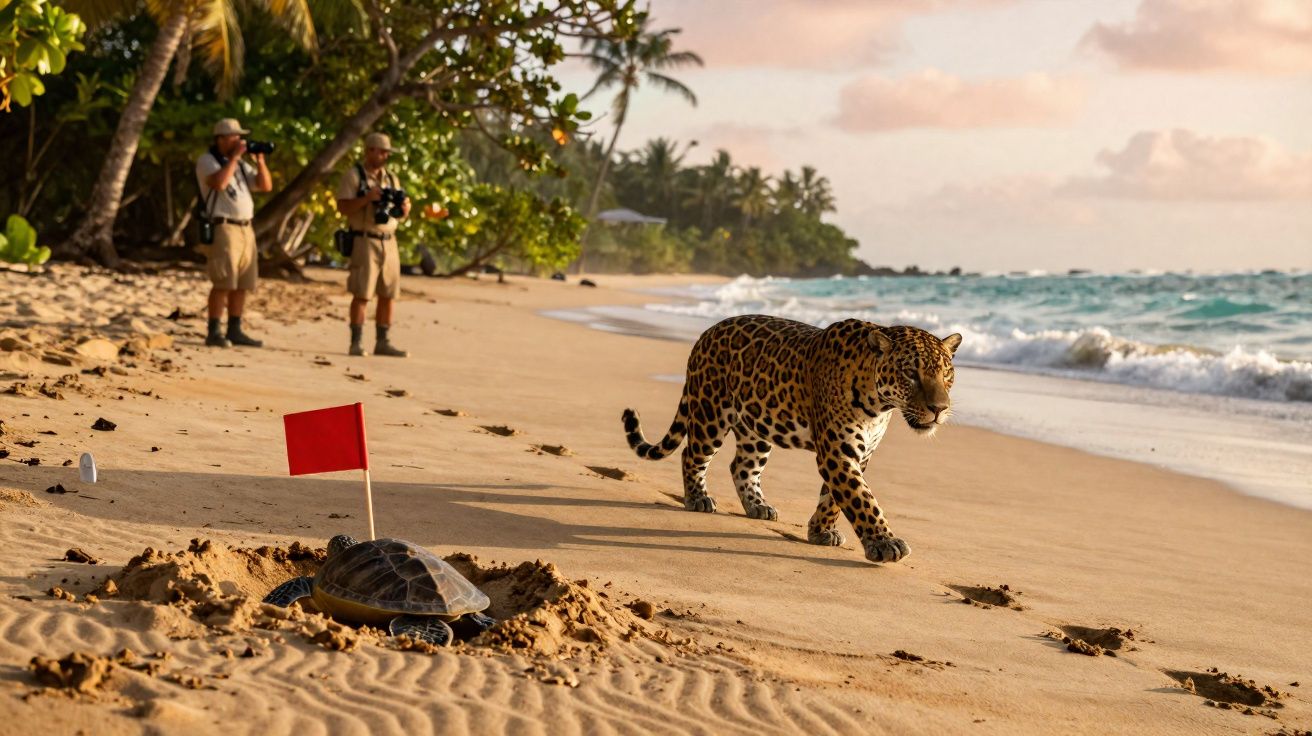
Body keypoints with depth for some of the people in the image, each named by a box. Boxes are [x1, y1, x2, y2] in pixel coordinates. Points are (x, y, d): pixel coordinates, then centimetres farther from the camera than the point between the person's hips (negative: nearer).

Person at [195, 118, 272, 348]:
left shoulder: (241, 164, 20)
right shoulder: (207, 161, -2)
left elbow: (266, 186, 15)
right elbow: (218, 182, -22)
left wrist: (259, 160, 3)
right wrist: (234, 157, -15)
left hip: (246, 229, 8)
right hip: (223, 228, -8)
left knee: (242, 285, 6)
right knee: (223, 283, -12)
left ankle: (235, 331, 12)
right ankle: (214, 333, -9)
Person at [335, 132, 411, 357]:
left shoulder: (391, 178, 17)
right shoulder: (353, 175, -1)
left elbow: (401, 215, 19)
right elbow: (342, 207, -9)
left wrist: (405, 207, -4)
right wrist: (368, 198, -20)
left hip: (389, 241, 6)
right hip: (365, 241, -6)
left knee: (389, 294, 4)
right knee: (362, 294, -8)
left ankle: (382, 342, 10)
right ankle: (356, 343, -5)